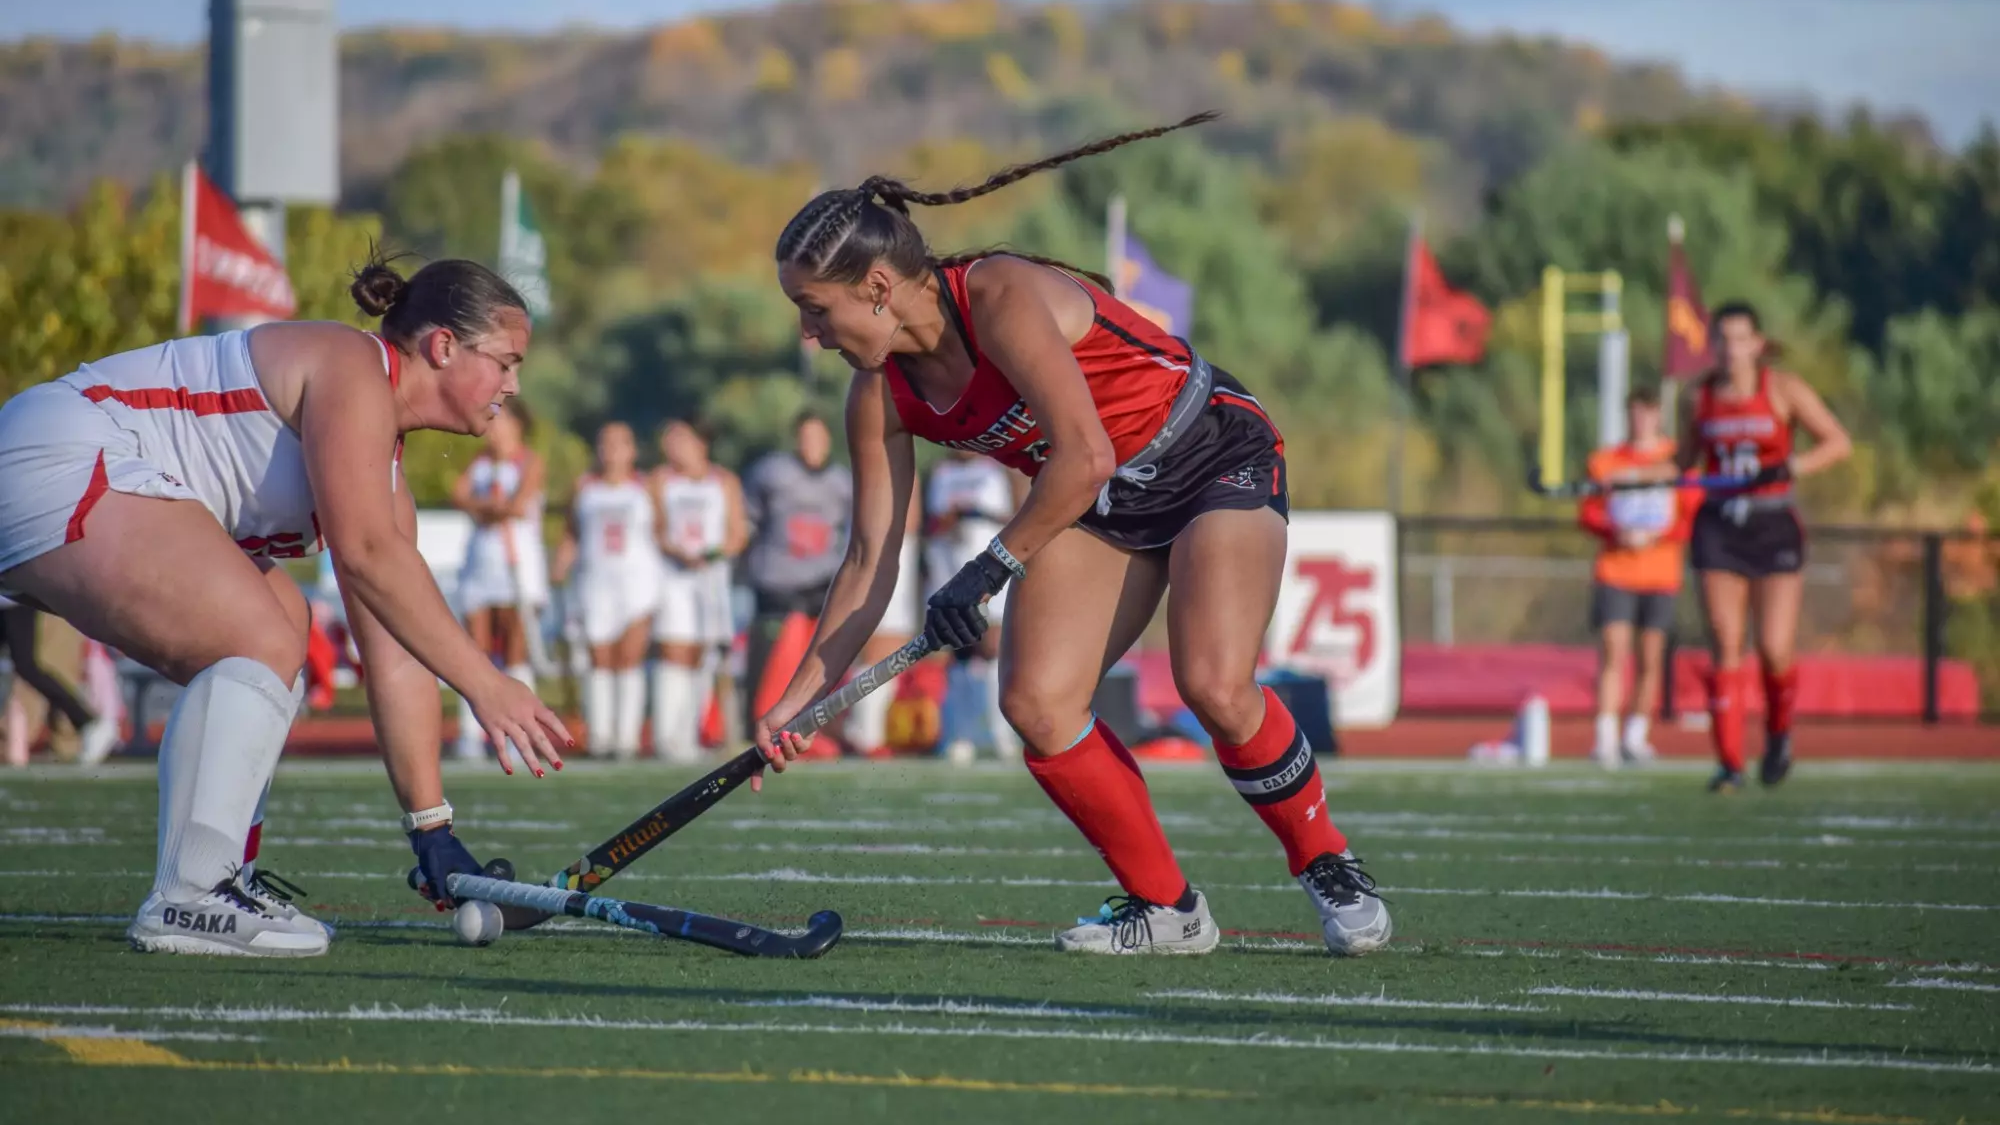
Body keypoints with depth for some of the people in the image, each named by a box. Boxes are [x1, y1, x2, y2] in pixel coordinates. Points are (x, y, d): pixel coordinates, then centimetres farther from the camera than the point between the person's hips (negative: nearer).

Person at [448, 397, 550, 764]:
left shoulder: (529, 462, 0)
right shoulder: (481, 461, 18)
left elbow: (519, 503, -13)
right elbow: (459, 495, 5)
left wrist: (483, 510, -1)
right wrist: (498, 507, -9)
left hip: (516, 560, -6)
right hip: (478, 559, 6)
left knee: (516, 650, -8)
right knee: (475, 648, 0)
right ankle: (470, 735, -2)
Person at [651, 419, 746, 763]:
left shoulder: (725, 482, 9)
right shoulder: (661, 481, 6)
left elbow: (737, 535, 7)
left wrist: (717, 553, -13)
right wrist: (678, 553, -16)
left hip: (711, 575, 2)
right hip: (671, 575, -2)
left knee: (701, 657, 1)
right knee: (674, 653, -13)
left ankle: (688, 735, 7)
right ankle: (666, 737, -17)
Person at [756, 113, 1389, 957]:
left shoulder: (1000, 298, -28)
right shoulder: (882, 394, -5)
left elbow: (1085, 458, -33)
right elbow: (871, 561, 1)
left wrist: (990, 569, -26)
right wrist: (800, 697, -4)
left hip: (1217, 458, -7)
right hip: (1103, 505, 7)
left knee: (1214, 685, -27)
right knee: (1035, 703, -13)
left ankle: (1329, 870, -3)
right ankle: (1164, 908, 1)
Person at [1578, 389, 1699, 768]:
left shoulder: (1679, 460, 4)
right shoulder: (1605, 461, 8)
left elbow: (1693, 518, 0)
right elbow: (1588, 513, 7)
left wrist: (1654, 537, -13)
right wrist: (1616, 532, -13)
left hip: (1661, 570, 0)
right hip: (1614, 571, 0)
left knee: (1651, 658, 3)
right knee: (1612, 652, -11)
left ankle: (1635, 737, 17)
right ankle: (1605, 739, -15)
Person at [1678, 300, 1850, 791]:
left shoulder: (1784, 389, -4)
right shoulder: (1701, 395, 5)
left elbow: (1837, 442, -5)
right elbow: (1686, 459, 17)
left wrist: (1791, 468, -21)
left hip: (1774, 529, -2)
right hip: (1719, 527, 2)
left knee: (1775, 652, -6)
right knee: (1725, 648, -6)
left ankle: (1779, 733, 24)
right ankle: (1729, 763, -3)